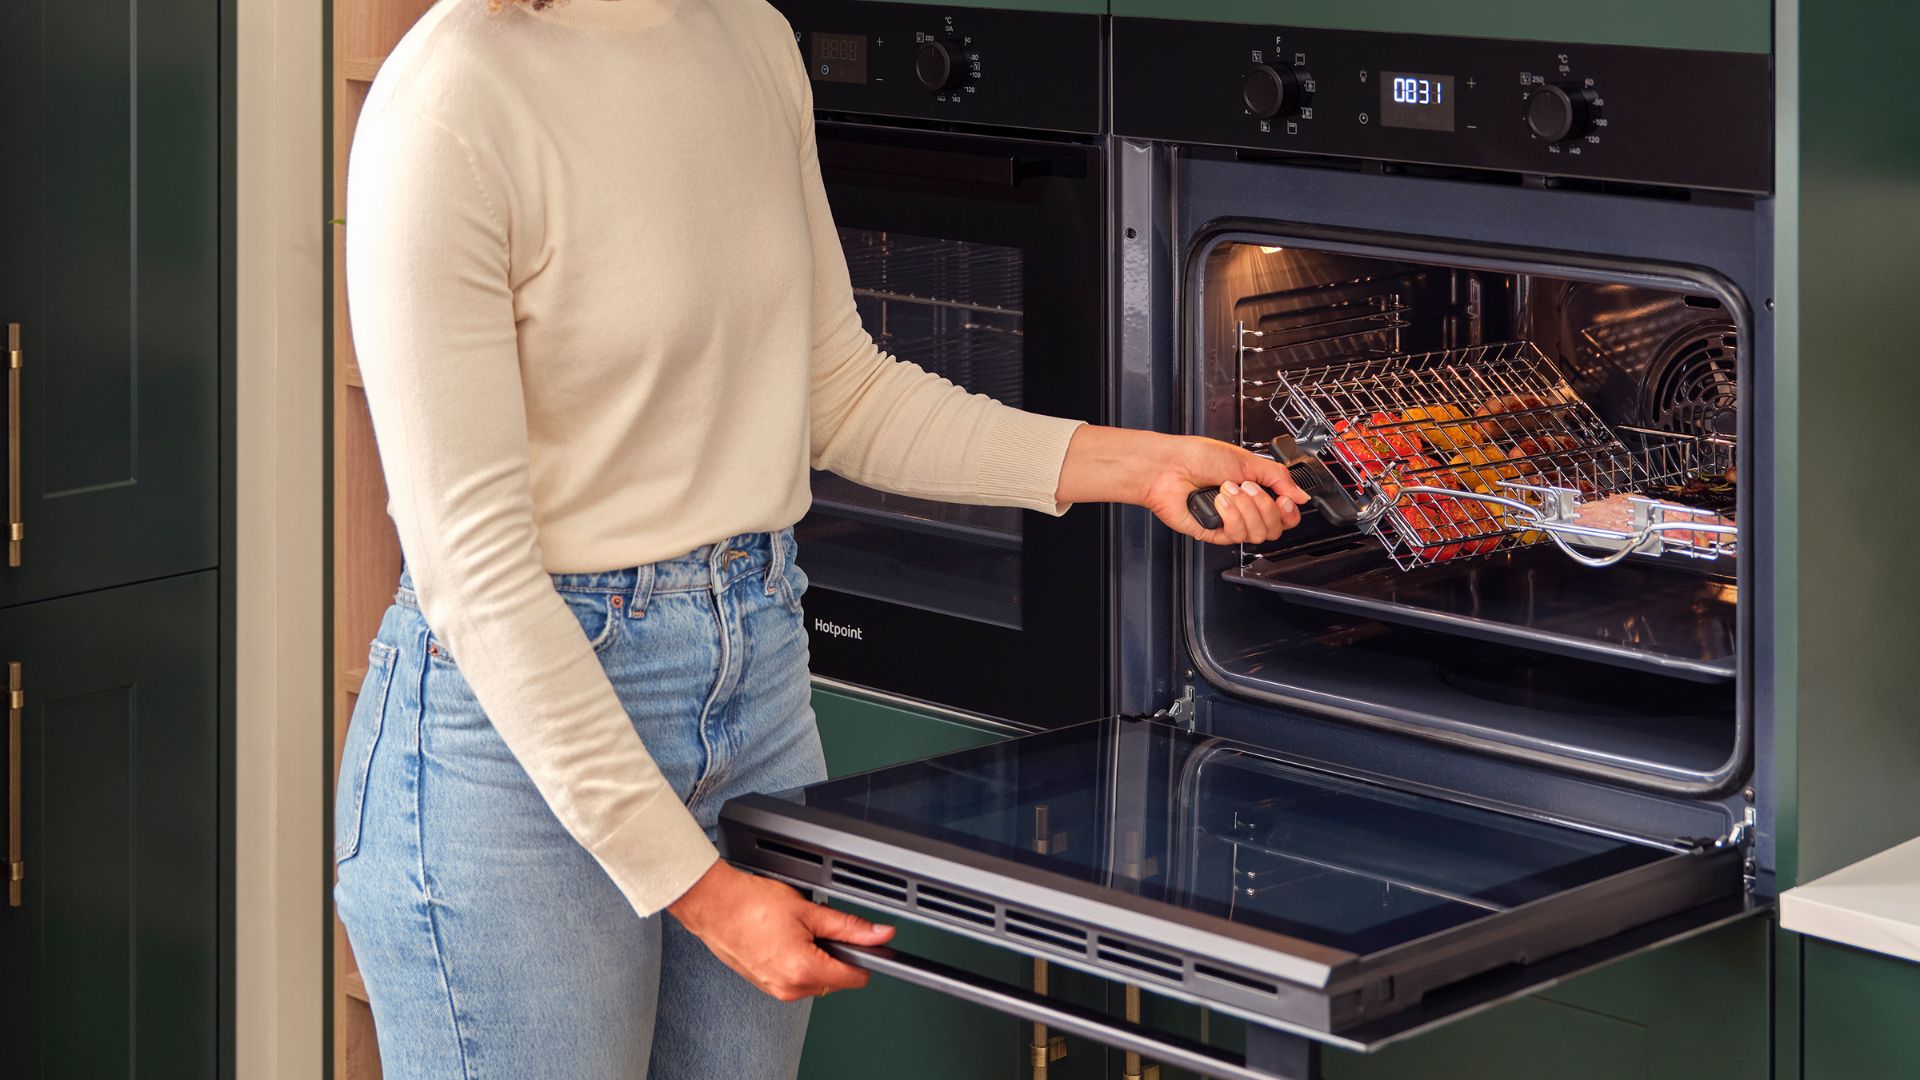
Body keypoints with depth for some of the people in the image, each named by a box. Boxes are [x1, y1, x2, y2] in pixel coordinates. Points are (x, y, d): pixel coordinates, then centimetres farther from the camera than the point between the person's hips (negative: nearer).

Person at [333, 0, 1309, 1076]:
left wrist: (1131, 463, 2)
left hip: (759, 667, 7)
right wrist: (696, 889, -19)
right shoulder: (453, 105, -19)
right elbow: (472, 566, -20)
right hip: (523, 730, -7)